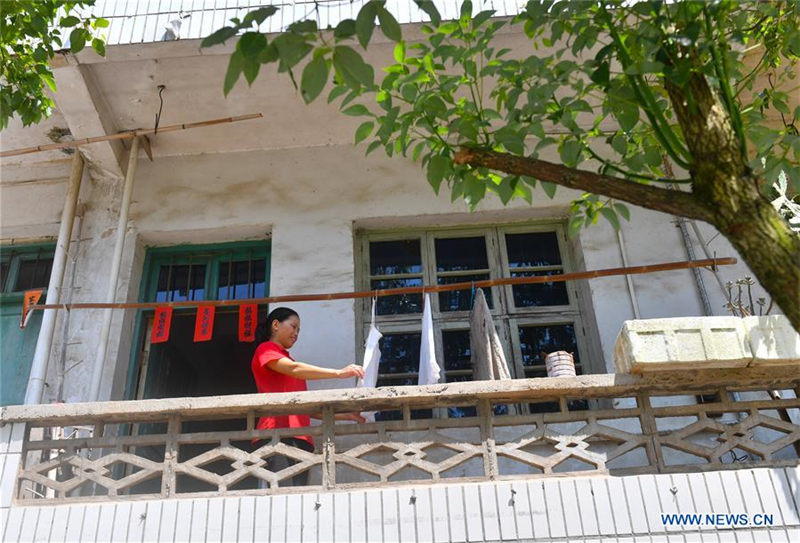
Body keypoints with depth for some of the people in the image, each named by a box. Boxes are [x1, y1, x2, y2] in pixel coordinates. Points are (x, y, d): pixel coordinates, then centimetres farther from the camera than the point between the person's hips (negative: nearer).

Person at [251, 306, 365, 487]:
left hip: (301, 437, 7)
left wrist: (345, 415, 18)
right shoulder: (265, 349, 9)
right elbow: (294, 370, -11)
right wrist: (339, 373, -16)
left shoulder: (289, 361, 30)